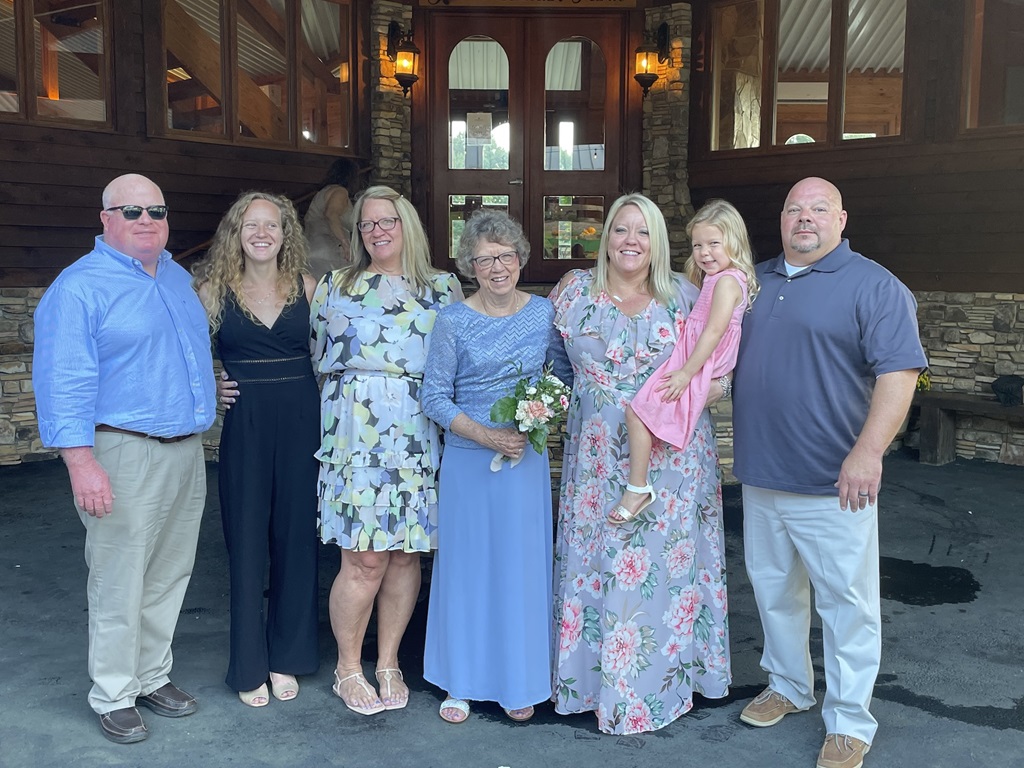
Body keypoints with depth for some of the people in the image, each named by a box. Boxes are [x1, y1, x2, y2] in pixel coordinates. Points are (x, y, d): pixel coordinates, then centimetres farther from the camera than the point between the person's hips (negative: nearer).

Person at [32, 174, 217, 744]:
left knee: (169, 577, 15)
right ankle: (114, 696, 18)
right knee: (119, 583, 1)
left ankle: (153, 676, 31)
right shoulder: (80, 286, -9)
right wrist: (81, 462, -22)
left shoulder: (178, 278, 14)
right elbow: (63, 381, -16)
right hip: (124, 453, -7)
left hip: (186, 451, 7)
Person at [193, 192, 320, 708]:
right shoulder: (214, 290, 2)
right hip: (244, 427, -1)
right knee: (246, 540, 4)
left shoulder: (307, 287, 4)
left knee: (296, 537, 8)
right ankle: (250, 666, 19)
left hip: (302, 423, 1)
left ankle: (287, 656, 25)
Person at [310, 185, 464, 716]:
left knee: (405, 554, 7)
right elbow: (318, 358, 14)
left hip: (420, 436, 2)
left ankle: (388, 663, 24)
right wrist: (350, 394, 8)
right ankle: (348, 668, 17)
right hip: (356, 432, -2)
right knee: (365, 559, -3)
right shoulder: (335, 286, 9)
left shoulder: (445, 288, 10)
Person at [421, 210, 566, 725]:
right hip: (467, 460, -1)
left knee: (522, 565, 8)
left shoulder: (545, 313, 1)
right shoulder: (452, 321, -5)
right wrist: (487, 436, -16)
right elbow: (434, 397, -4)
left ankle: (520, 682, 26)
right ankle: (461, 681, 24)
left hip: (527, 458, 2)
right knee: (466, 565, 7)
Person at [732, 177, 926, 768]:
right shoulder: (757, 280, 12)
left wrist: (868, 452, -27)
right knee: (775, 589, 18)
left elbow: (899, 372, -17)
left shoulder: (874, 286, -7)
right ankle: (788, 686, 38)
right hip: (760, 476, 6)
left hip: (832, 482, -6)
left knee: (846, 602, 4)